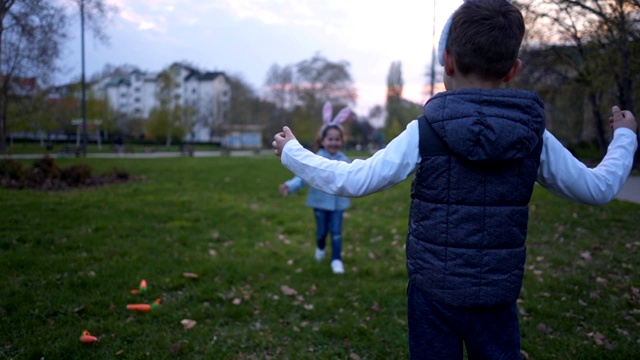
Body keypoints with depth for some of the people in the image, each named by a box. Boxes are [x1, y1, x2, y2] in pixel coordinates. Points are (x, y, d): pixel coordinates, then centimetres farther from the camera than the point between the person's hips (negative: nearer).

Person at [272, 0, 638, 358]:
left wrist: (292, 152, 1)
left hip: (433, 293, -2)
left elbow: (352, 181, -13)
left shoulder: (424, 131, -14)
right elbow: (600, 187, 8)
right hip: (498, 297, 2)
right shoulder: (536, 136, -5)